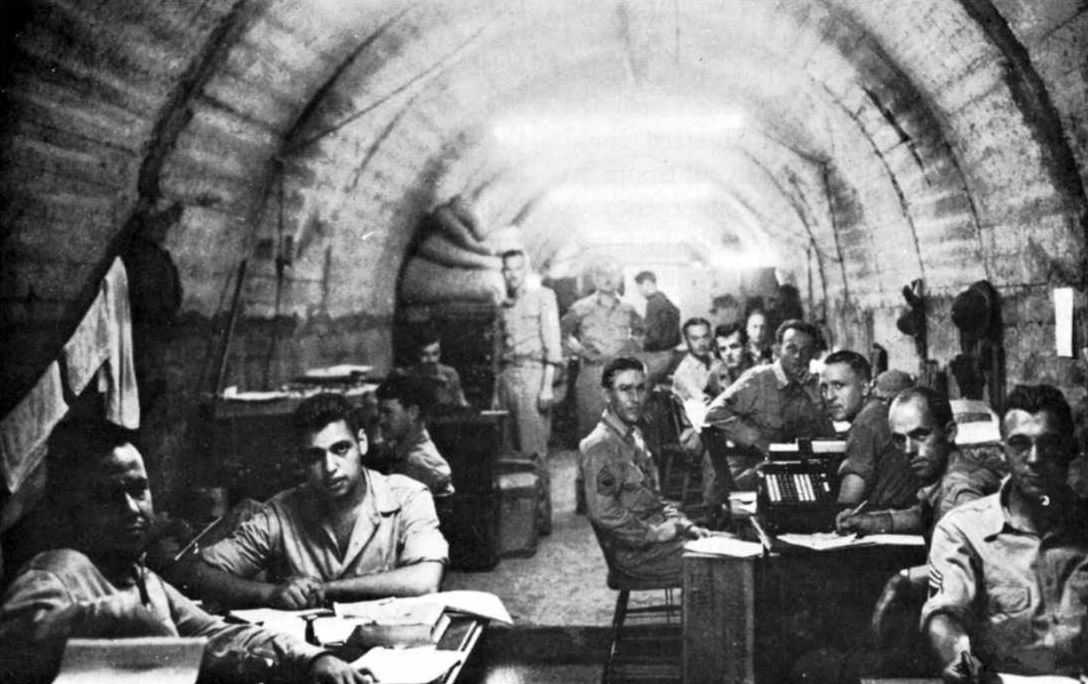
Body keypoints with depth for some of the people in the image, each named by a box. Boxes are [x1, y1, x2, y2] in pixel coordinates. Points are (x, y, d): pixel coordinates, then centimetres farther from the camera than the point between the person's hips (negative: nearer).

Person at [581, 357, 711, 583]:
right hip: (634, 552, -9)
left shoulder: (633, 436, 15)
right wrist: (654, 534, -17)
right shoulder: (600, 446, -17)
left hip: (659, 532, 10)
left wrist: (685, 526, 8)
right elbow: (602, 512, -24)